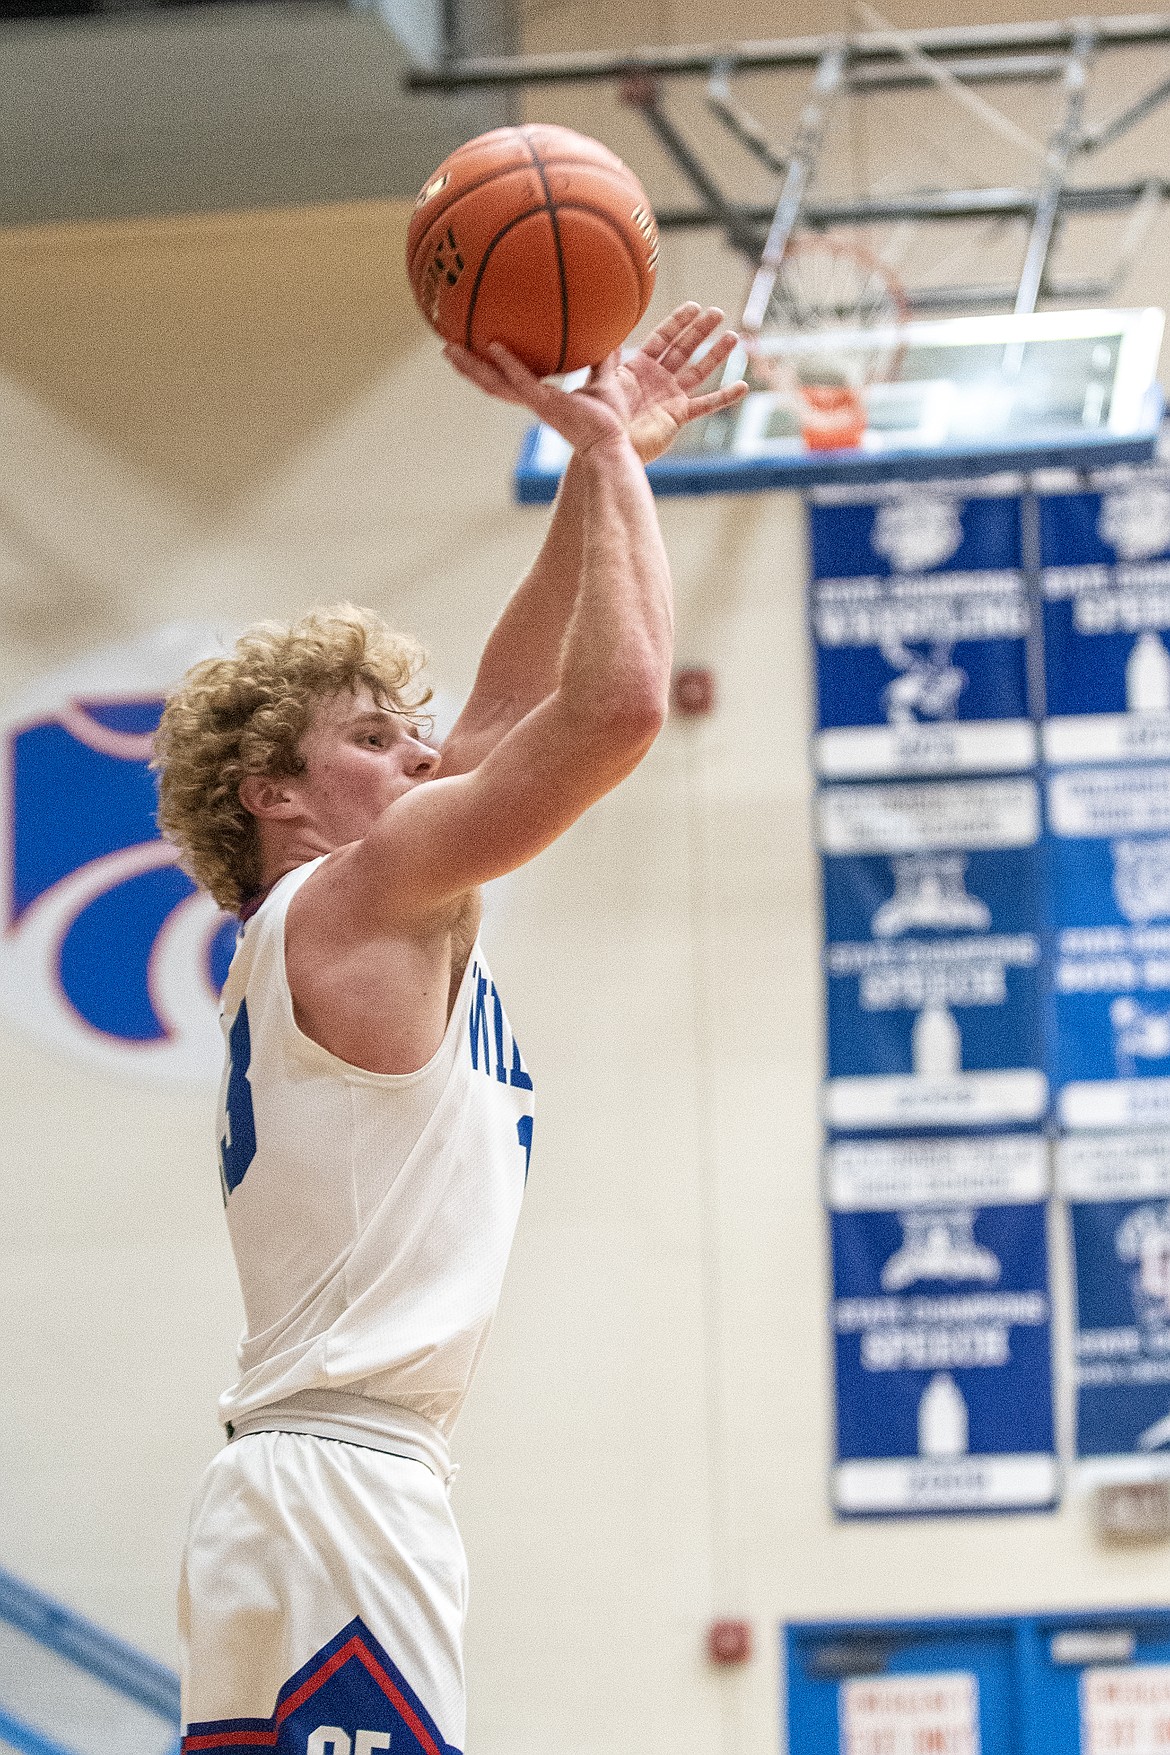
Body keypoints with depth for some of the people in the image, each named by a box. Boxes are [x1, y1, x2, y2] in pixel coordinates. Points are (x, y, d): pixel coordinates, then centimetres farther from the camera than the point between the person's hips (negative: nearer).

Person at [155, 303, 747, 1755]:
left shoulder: (331, 925, 22)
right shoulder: (357, 898, -4)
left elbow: (512, 707, 30)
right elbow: (618, 700, -11)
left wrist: (601, 463, 29)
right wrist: (605, 449, 0)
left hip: (290, 1494, 10)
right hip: (342, 1484, -10)